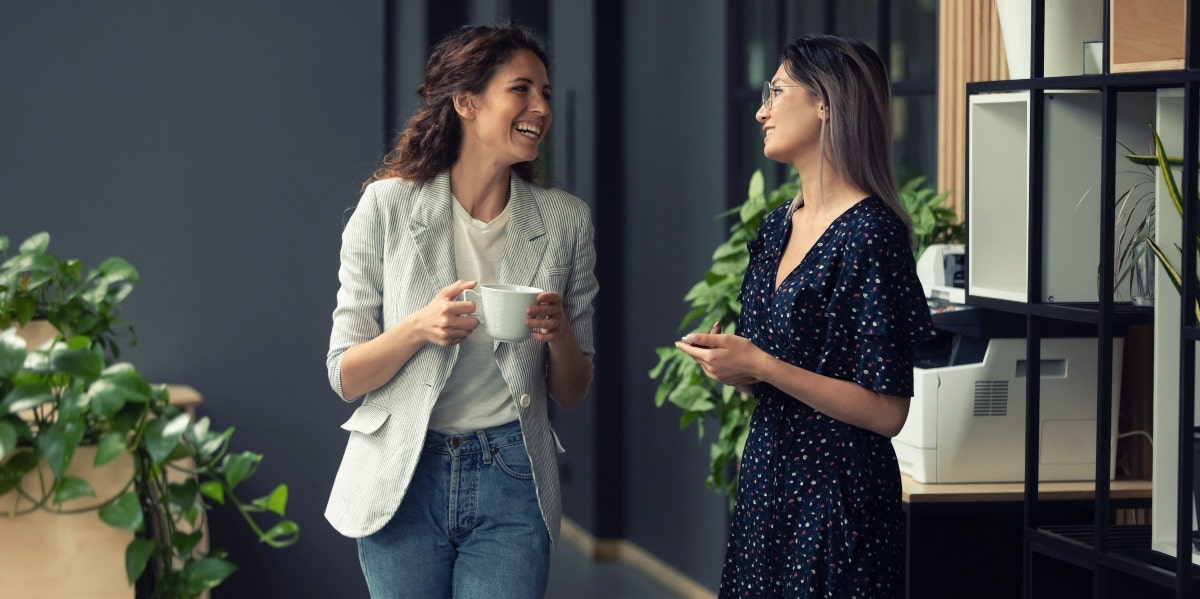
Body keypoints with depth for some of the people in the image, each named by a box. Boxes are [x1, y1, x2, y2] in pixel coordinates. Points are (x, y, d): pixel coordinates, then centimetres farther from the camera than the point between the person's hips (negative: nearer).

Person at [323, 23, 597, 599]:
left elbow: (571, 393, 8)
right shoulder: (388, 206, -5)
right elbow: (345, 377, -3)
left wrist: (558, 333, -13)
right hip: (404, 479, -1)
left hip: (511, 485, 1)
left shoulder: (564, 220, 2)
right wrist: (418, 328, -22)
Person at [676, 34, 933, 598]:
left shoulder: (870, 234, -16)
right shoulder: (777, 226, 9)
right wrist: (725, 356, -2)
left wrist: (760, 366, -20)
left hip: (838, 493, -8)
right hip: (766, 478, 8)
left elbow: (886, 412, -18)